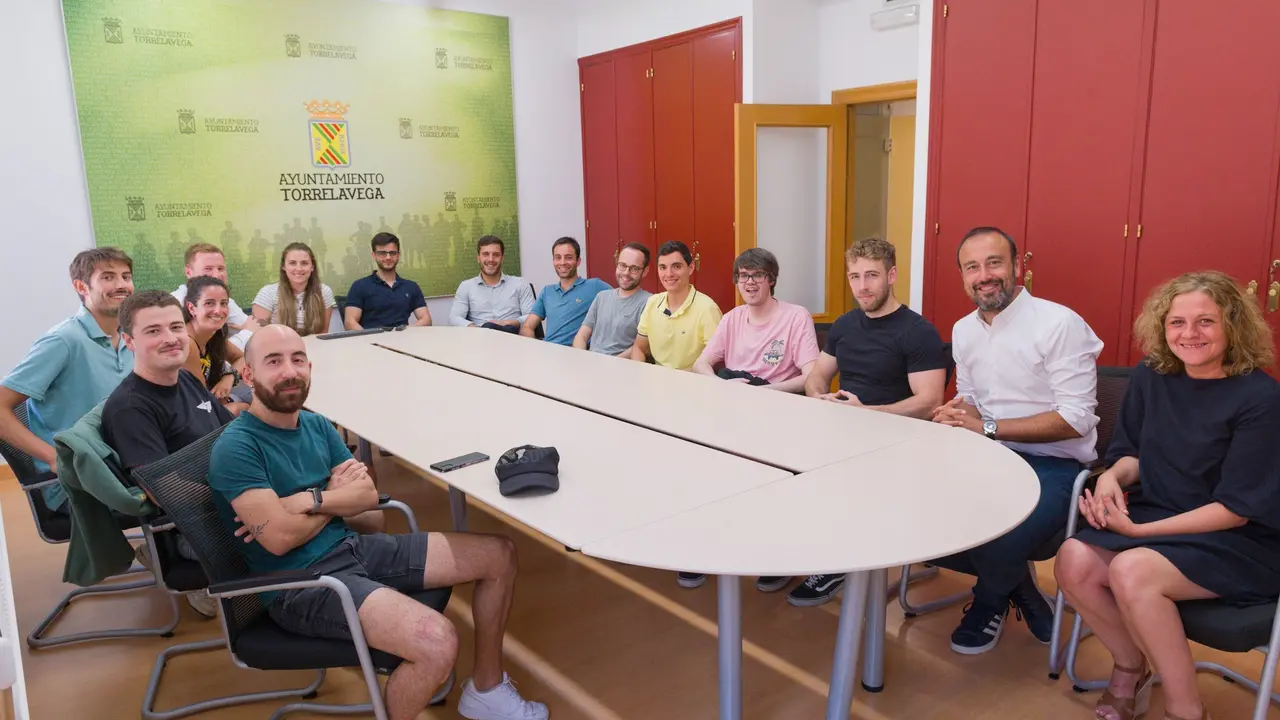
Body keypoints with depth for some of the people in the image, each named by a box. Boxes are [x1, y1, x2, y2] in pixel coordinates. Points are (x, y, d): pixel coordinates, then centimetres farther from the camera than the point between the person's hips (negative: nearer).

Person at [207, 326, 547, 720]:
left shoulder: (317, 425, 10)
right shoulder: (235, 448, -14)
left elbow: (367, 495, 5)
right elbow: (280, 537, -21)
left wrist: (308, 500, -14)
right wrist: (335, 497, -3)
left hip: (352, 547, 9)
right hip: (300, 582, -8)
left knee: (499, 555, 5)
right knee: (437, 642, -33)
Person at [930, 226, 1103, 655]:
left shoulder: (1060, 324, -13)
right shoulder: (963, 330, 10)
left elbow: (1076, 419, -18)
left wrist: (987, 427, -21)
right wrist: (958, 414, -6)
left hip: (1053, 465, -6)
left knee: (997, 545, -32)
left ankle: (989, 603, 8)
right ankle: (1014, 582, 10)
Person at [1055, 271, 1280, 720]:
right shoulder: (1150, 379, 1)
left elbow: (1237, 508, -17)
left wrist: (1140, 530, -21)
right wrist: (1113, 476, -10)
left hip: (1240, 544, -5)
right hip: (1154, 516, 5)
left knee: (1131, 572, -33)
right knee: (1074, 561, -22)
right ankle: (1131, 666, 6)